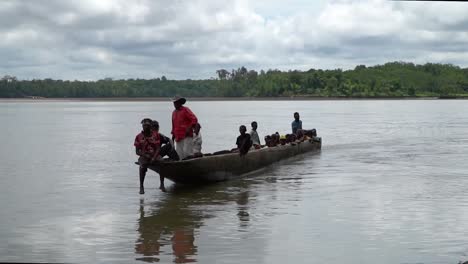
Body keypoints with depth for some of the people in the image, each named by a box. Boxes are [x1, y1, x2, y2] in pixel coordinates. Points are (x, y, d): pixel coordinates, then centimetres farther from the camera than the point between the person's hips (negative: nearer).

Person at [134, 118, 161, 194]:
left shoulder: (156, 135, 2)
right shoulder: (139, 137, 2)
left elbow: (158, 148, -4)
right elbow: (137, 151, 0)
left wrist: (154, 158, -21)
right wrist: (145, 155, -18)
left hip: (154, 155, 1)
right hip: (144, 156, -1)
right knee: (143, 165, -35)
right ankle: (141, 186, -29)